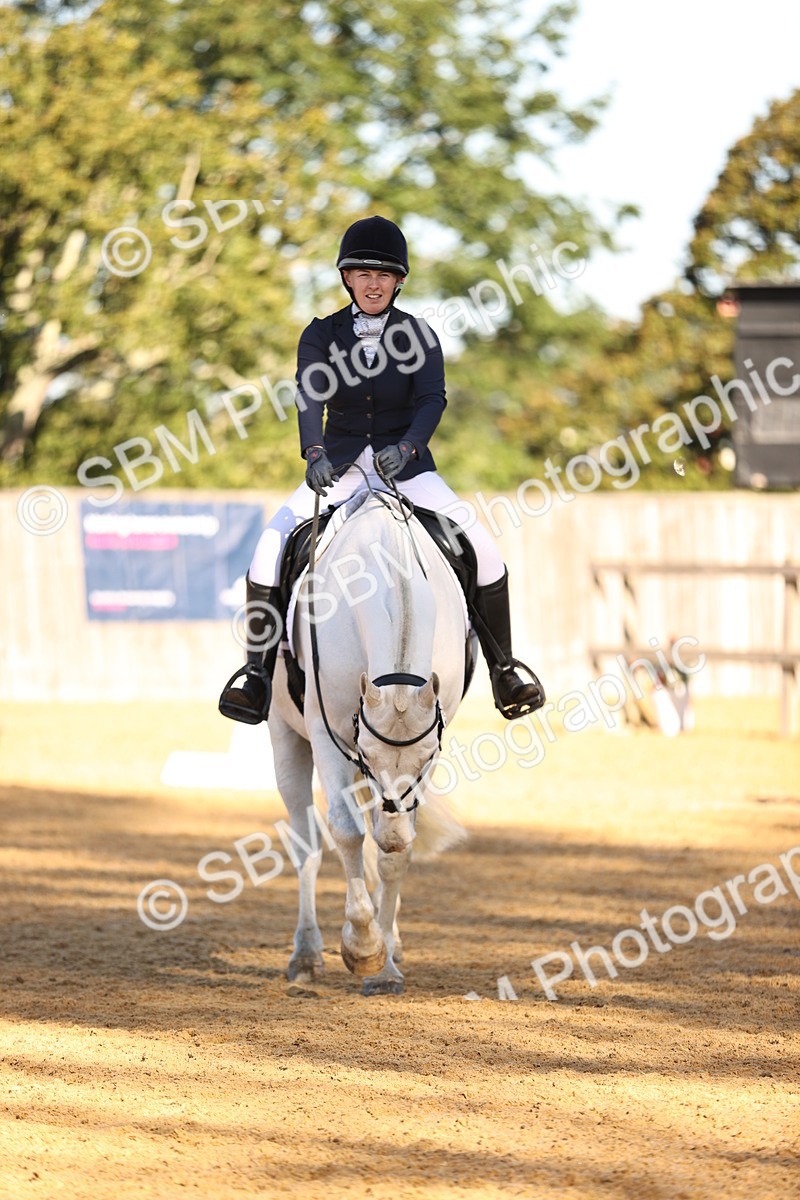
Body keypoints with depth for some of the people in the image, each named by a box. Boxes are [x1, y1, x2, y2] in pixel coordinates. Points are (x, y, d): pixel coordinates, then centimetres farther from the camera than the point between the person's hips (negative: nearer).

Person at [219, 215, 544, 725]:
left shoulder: (418, 336, 0)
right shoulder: (321, 335, 0)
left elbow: (432, 399, -15)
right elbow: (311, 396, -16)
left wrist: (406, 448, -35)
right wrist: (315, 453, -36)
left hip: (407, 467, 0)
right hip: (339, 468, 0)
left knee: (483, 549, -19)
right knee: (272, 545, -22)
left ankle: (504, 670, -6)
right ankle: (259, 672, -17)